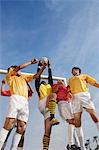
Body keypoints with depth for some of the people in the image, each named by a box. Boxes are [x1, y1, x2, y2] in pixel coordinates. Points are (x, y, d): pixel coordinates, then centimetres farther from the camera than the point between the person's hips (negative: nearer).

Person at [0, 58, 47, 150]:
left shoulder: (23, 77, 35)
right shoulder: (9, 76, 21)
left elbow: (36, 76, 31)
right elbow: (19, 67, 10)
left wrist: (43, 67, 23)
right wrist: (31, 62, 17)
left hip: (25, 102, 5)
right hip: (15, 99, -5)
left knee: (21, 128, -8)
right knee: (9, 124, -20)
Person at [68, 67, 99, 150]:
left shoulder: (84, 76, 26)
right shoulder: (70, 80, 34)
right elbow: (69, 89, 25)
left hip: (85, 95, -2)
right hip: (75, 97, 2)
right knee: (77, 120, -10)